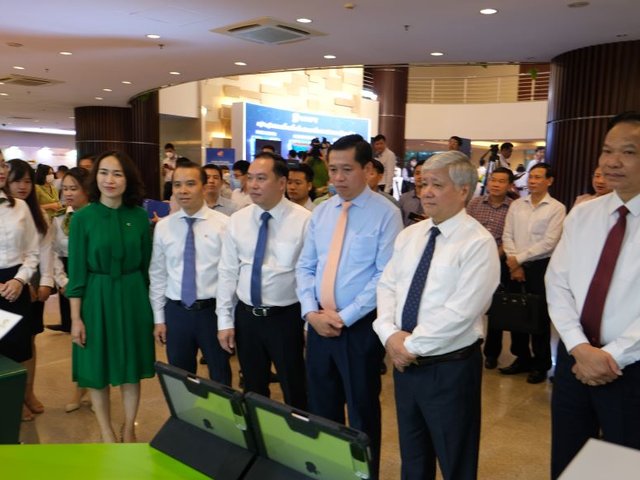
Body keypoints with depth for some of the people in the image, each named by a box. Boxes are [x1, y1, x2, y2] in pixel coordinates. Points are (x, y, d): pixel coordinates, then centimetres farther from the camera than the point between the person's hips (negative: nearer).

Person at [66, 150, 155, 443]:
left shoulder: (139, 216, -2)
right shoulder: (82, 218, -7)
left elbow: (146, 265, 4)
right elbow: (76, 271, -6)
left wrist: (151, 305, 6)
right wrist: (75, 317, -7)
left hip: (133, 297, 2)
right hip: (96, 299, -1)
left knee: (132, 368, 12)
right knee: (97, 369, 9)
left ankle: (128, 430, 31)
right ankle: (106, 433, 29)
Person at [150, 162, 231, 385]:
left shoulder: (223, 224, -7)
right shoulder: (163, 227, 2)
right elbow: (157, 274, 6)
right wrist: (159, 318, 6)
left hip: (213, 311, -2)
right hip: (176, 312, 3)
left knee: (220, 378, 13)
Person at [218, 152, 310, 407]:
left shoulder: (304, 220, -12)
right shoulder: (237, 220, 0)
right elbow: (227, 272, 3)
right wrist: (225, 321, 2)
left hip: (286, 318, -4)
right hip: (246, 317, 4)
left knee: (295, 391, 13)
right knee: (253, 390, 20)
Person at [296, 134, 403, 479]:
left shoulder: (386, 214, -10)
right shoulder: (321, 212, 6)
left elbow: (385, 276, -15)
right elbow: (305, 266, 8)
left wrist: (344, 317, -16)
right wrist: (311, 311, -7)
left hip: (360, 326, -5)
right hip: (319, 323, 5)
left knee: (362, 409, 11)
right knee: (321, 406, 18)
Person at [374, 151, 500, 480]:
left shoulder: (478, 243, -16)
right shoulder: (409, 235, 6)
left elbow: (460, 312, -23)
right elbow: (387, 286, 5)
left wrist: (411, 345, -17)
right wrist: (389, 334, -11)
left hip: (450, 368, -6)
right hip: (405, 363, 6)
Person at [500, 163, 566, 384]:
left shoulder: (556, 208, -5)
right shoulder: (516, 205, 8)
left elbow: (549, 243, -12)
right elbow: (507, 236, 4)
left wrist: (519, 258, -12)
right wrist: (514, 264, -6)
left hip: (540, 266, -4)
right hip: (515, 266, 4)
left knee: (539, 316, 3)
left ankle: (541, 365, 18)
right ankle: (522, 358, 26)